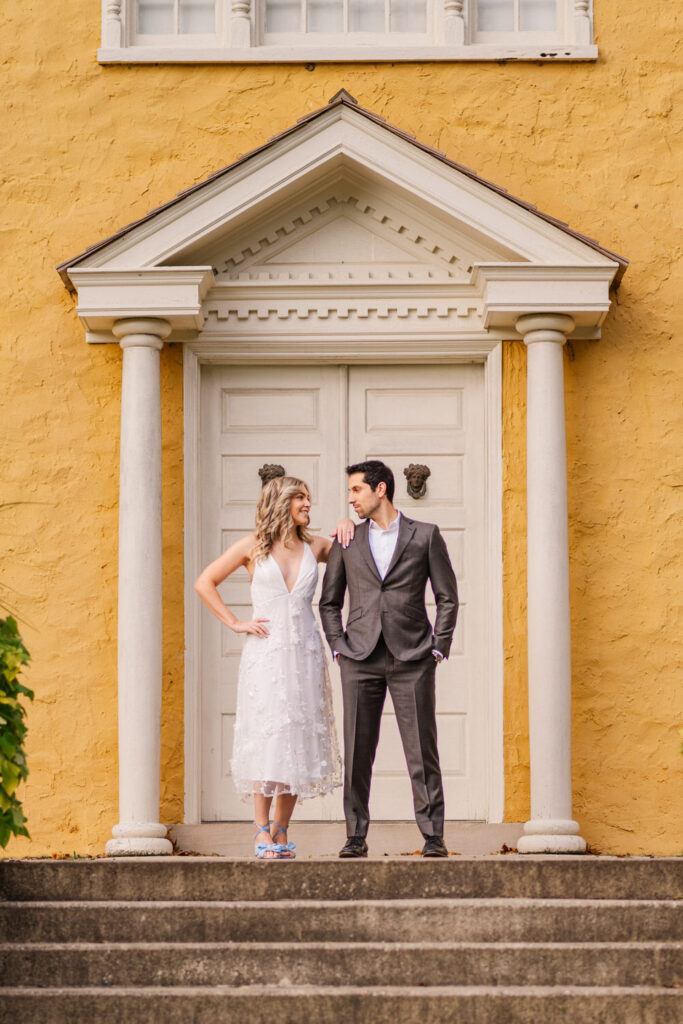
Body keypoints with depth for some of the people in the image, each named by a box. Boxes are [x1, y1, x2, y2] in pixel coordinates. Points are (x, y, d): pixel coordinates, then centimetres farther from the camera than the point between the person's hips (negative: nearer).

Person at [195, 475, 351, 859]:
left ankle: (282, 831, 8)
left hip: (305, 653, 3)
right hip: (267, 651, -3)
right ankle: (263, 833, -8)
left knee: (298, 739, 1)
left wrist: (349, 525, 5)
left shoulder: (315, 547, 11)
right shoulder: (253, 546, 4)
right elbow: (205, 583, 8)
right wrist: (235, 623, 1)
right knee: (266, 737, -10)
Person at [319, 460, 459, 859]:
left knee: (422, 750, -4)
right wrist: (338, 647, 4)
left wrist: (439, 648, -2)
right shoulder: (347, 541, 11)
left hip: (412, 659, -2)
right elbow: (329, 602, 16)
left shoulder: (425, 535, 5)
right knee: (357, 752, 0)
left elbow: (448, 597, 6)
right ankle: (357, 837, 6)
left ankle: (434, 837, 0)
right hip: (361, 660, 2)